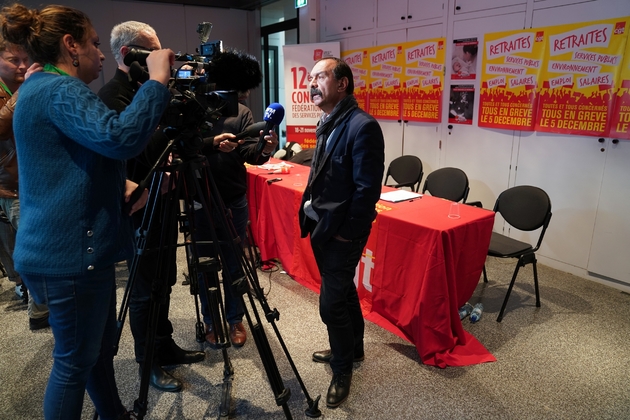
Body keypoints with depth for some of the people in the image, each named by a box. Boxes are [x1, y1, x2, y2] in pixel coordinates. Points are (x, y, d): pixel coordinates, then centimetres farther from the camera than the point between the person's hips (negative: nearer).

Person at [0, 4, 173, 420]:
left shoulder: (40, 88, 17)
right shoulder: (59, 90, -16)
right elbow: (119, 138, -34)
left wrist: (122, 186, 10)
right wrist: (158, 80, -24)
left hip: (73, 247, 10)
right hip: (71, 253, -10)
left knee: (99, 346, 22)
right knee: (76, 359, 5)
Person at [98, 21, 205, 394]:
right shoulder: (113, 97, -15)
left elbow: (166, 143, 14)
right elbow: (143, 151, -26)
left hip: (163, 205, 8)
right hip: (141, 211, -8)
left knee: (163, 283, 18)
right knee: (145, 290, 5)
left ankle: (166, 348, 34)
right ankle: (149, 364, 23)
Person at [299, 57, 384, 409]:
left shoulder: (362, 126, -20)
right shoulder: (327, 123, 9)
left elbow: (368, 189, -22)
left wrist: (346, 233, -17)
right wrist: (311, 215, 12)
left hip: (342, 231, -9)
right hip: (322, 226, 9)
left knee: (331, 303, -1)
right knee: (343, 291, 21)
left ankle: (343, 369, 22)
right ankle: (352, 350, 41)